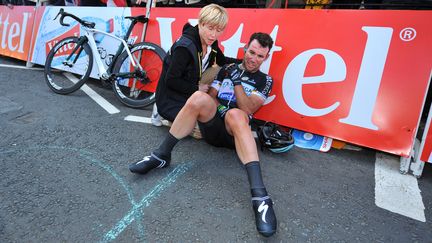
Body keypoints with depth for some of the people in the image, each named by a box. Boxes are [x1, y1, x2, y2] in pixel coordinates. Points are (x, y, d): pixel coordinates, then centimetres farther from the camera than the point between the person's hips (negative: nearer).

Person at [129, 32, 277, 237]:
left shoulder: (264, 80, 10)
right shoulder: (227, 69, 18)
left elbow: (248, 109, -5)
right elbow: (210, 97, 11)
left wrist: (237, 81, -12)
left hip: (236, 133, -2)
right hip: (212, 128, 2)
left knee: (235, 114, -38)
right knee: (199, 97, -27)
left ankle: (259, 196, -49)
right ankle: (161, 155, -18)